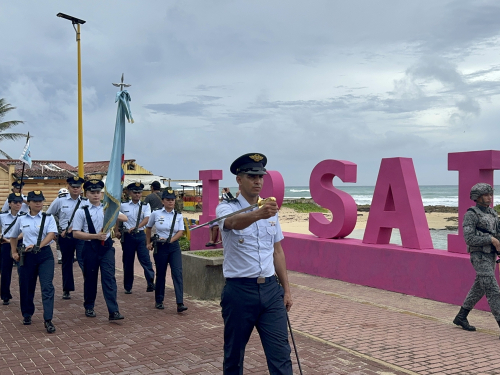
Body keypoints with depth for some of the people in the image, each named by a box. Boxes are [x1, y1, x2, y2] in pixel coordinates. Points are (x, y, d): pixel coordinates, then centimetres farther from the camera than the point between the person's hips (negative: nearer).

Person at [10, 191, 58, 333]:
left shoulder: (48, 217, -1)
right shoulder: (21, 219, 5)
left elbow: (51, 234, -15)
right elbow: (13, 236, 20)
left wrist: (38, 246, -27)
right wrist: (14, 252, 12)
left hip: (45, 254, -2)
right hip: (27, 255, 2)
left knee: (47, 287, -10)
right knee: (26, 286, 11)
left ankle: (48, 320, -9)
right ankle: (27, 315, 33)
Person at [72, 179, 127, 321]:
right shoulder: (82, 212, -3)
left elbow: (125, 218, -2)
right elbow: (76, 233, -6)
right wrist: (95, 236, -15)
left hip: (106, 246, 1)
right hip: (90, 247, -1)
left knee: (109, 277, -5)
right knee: (90, 278, 11)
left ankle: (113, 311, -6)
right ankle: (89, 307, 30)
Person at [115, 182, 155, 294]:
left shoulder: (145, 206, 3)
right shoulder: (123, 206, 5)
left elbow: (146, 219, -11)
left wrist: (135, 228, -25)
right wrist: (116, 231, 7)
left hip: (140, 235, -1)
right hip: (127, 236, 1)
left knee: (145, 259, -11)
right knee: (128, 262, 7)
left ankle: (151, 283, -13)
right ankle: (128, 287, 17)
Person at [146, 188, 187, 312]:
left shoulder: (178, 216, 3)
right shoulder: (156, 213, 0)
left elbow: (180, 232, -3)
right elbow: (148, 228, 14)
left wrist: (170, 240, -16)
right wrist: (149, 243, 14)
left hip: (174, 246, 1)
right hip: (160, 246, -1)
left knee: (177, 273, -10)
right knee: (160, 274, 8)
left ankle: (180, 303, -13)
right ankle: (159, 301, 24)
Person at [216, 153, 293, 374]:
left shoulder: (271, 211, 10)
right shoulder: (226, 208, -6)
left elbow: (278, 252, 15)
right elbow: (234, 222, -31)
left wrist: (286, 289, 12)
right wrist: (258, 214, -52)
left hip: (270, 289, 4)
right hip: (239, 291, -4)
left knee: (281, 356, 0)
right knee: (234, 355, 11)